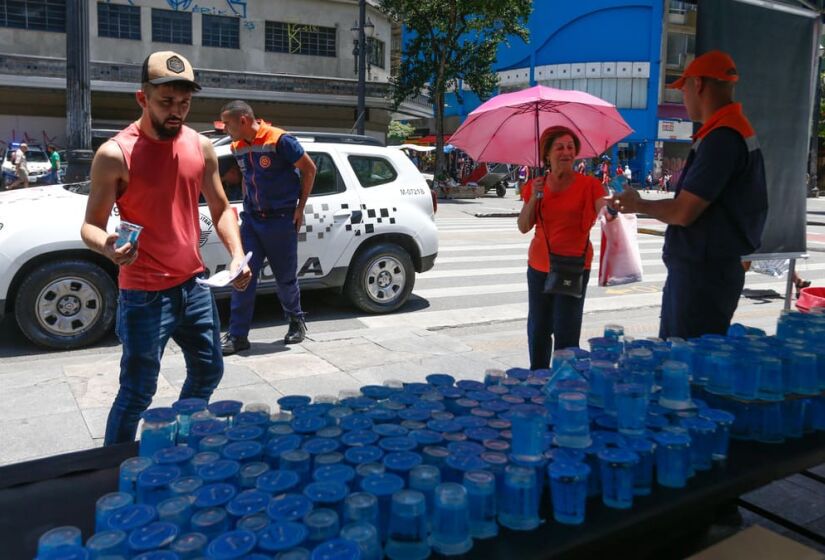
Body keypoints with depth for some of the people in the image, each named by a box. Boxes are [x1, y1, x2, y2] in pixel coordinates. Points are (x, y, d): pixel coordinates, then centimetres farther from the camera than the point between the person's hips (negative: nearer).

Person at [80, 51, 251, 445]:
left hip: (194, 285, 6)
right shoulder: (115, 154, -13)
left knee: (208, 371, 19)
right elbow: (91, 224, -10)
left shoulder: (201, 147, 3)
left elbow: (221, 209, 9)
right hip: (144, 294, -6)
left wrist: (237, 255, -7)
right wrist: (107, 247, -34)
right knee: (138, 391, -1)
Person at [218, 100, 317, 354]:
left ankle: (296, 321, 32)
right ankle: (237, 335, 4)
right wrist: (247, 205, 13)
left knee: (285, 277, 7)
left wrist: (300, 207, -6)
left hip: (281, 219, -5)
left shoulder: (279, 140, -15)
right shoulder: (238, 147, 5)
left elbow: (309, 169, -7)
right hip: (251, 219, 5)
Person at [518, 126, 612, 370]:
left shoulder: (589, 185, -5)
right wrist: (534, 197, -13)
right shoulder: (535, 186, 5)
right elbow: (524, 227, 0)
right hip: (539, 265, 3)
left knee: (566, 332, -5)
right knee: (538, 328, 11)